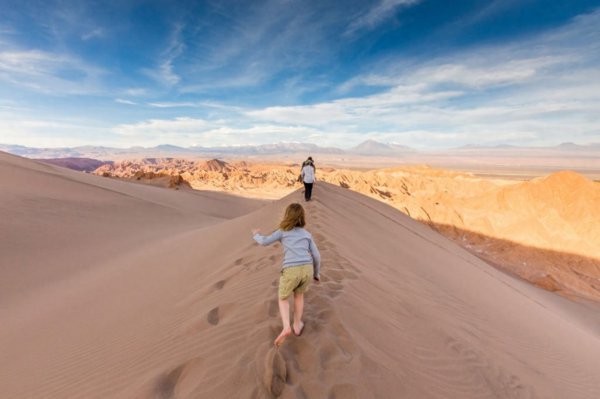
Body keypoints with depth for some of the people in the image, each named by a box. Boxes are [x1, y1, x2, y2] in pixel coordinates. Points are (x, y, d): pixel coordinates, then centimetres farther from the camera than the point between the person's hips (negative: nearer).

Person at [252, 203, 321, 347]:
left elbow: (264, 241, 13)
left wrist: (256, 235, 34)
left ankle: (286, 327, 2)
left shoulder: (282, 231, 13)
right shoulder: (307, 234, 18)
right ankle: (297, 326, 38)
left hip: (291, 271, -2)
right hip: (307, 269, 3)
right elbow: (316, 256, 15)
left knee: (283, 298, 22)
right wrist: (317, 273, 29)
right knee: (299, 295, 31)